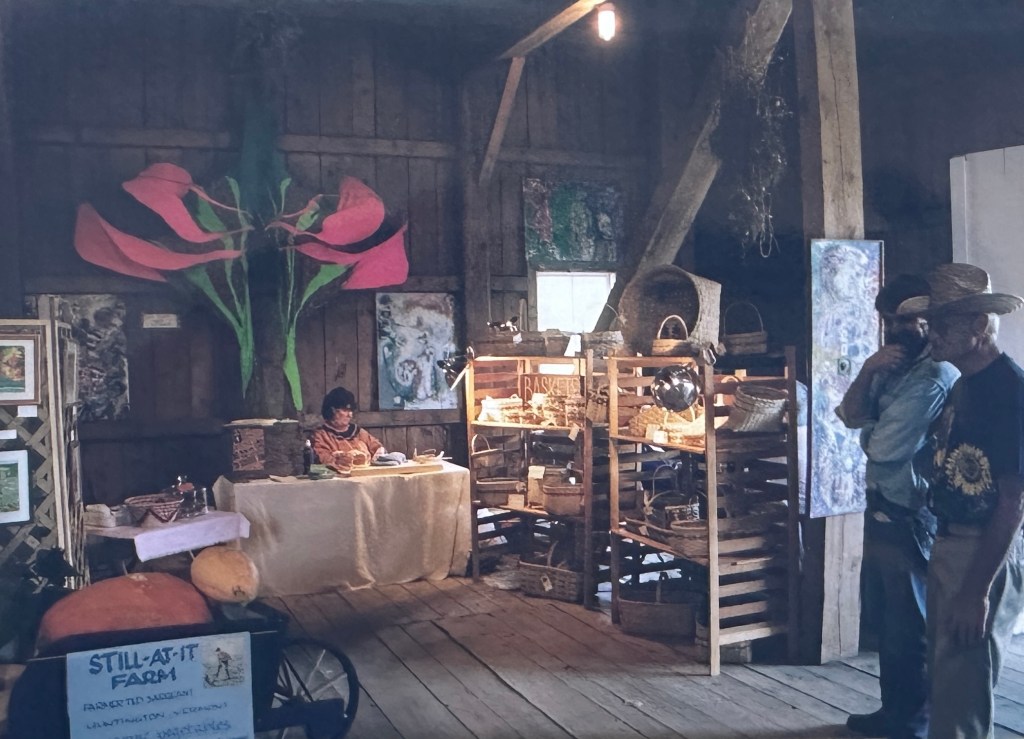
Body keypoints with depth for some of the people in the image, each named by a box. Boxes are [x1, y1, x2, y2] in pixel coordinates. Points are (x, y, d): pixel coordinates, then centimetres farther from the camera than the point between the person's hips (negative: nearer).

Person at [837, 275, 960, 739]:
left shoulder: (935, 378, -22)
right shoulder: (893, 367, 9)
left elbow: (880, 450, -23)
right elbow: (849, 415, 3)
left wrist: (869, 433, 0)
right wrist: (868, 369, -12)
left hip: (908, 520, -9)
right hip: (882, 511, 10)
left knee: (908, 628, 5)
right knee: (884, 620, 20)